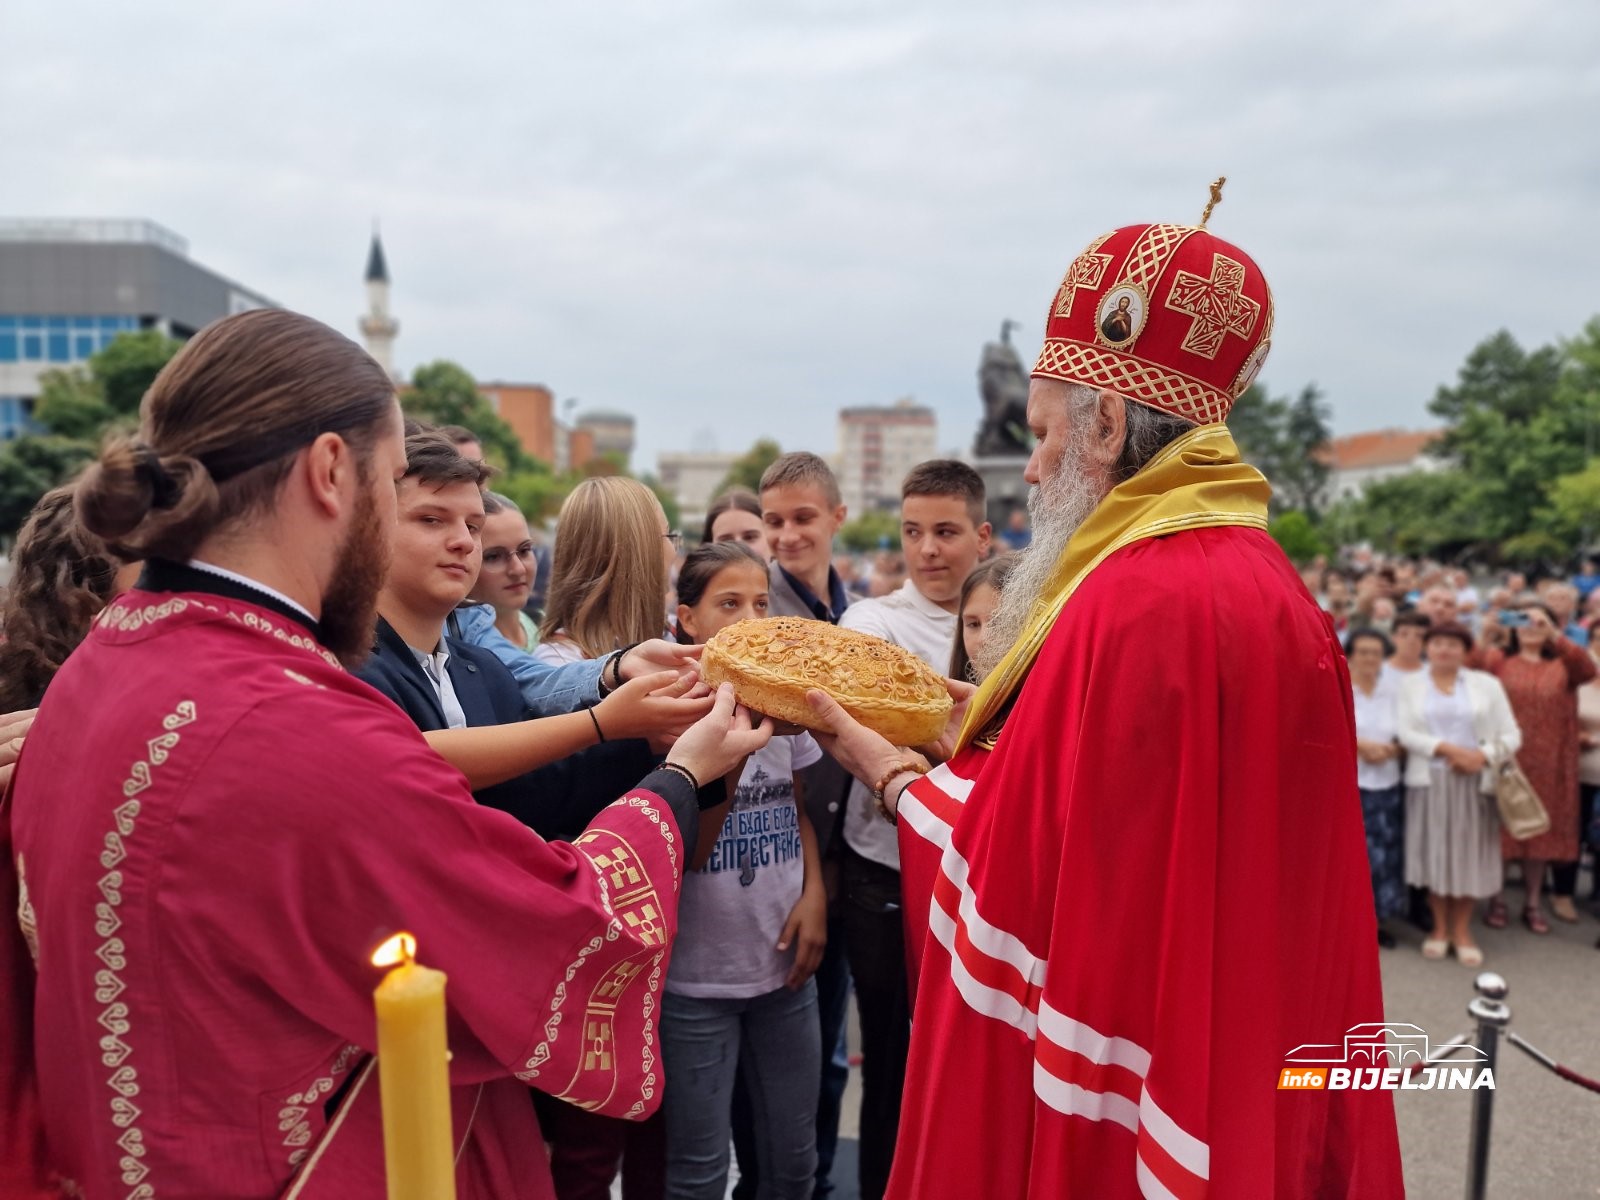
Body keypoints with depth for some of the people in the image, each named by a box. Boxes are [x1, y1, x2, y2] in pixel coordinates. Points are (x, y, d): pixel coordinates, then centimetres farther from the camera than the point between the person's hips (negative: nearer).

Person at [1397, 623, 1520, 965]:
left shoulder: (1487, 684, 7)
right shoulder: (1411, 685, 6)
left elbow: (1511, 735, 3)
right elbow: (1406, 733, -6)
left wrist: (1483, 756, -14)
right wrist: (1449, 749, -17)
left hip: (1474, 782, 0)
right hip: (1428, 781, 0)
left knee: (1469, 855, 3)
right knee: (1434, 854, 3)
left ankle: (1462, 930, 16)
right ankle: (1440, 927, 16)